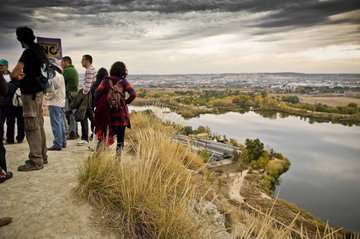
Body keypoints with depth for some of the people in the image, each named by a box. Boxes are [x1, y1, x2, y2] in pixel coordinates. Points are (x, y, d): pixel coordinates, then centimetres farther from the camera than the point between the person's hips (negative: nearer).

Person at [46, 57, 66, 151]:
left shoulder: (54, 75, -15)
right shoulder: (60, 75, 16)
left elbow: (51, 90, -18)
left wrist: (47, 96, -1)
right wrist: (48, 95, 14)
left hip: (54, 103, -10)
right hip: (61, 102, 10)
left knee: (56, 123, -7)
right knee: (60, 122, 14)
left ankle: (57, 144, -5)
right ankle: (63, 142, 21)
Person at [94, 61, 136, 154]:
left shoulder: (106, 81, -1)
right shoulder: (124, 82, -4)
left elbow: (97, 93, -9)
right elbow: (133, 94, -15)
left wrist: (101, 102, 6)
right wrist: (126, 101, 0)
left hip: (108, 111, 2)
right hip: (121, 113, -1)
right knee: (120, 135, 7)